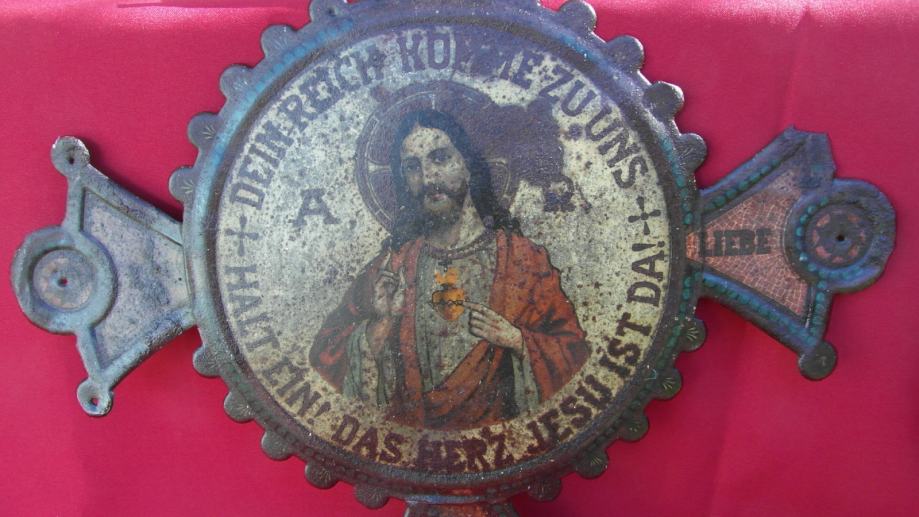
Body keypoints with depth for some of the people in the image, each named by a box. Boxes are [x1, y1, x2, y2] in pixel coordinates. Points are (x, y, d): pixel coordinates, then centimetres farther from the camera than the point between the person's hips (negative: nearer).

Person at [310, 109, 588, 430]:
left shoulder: (521, 257, 1)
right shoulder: (391, 266, 7)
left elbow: (572, 350, 3)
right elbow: (325, 353, 6)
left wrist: (517, 341, -12)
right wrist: (381, 324, -9)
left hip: (493, 434, -1)